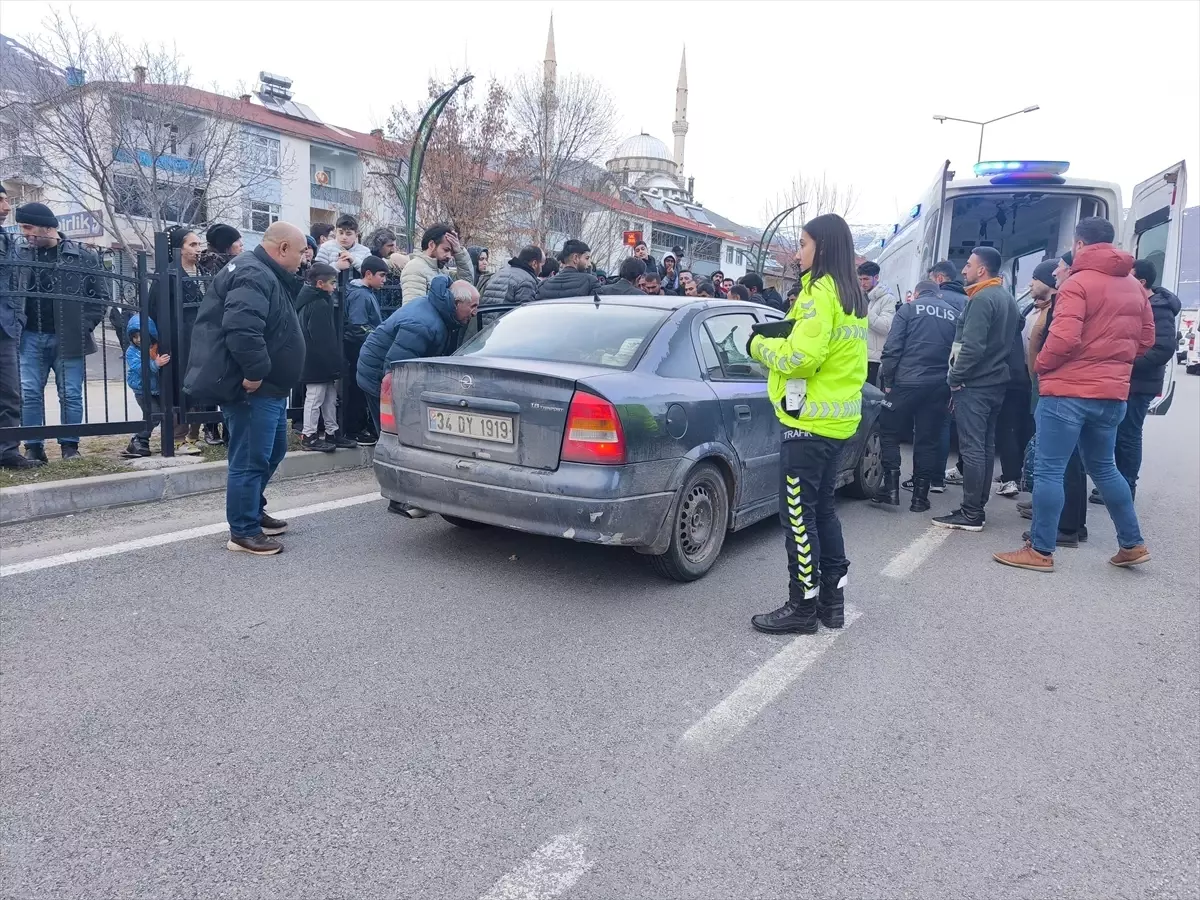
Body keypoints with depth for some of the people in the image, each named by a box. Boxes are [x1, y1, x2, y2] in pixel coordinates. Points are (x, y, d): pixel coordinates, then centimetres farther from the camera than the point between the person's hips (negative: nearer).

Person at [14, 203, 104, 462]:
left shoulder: (83, 256, 0)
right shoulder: (17, 253, 7)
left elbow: (99, 298, 3)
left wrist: (84, 326, -6)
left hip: (68, 338, -2)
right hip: (30, 337, 2)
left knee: (71, 394, 3)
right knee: (30, 394, 1)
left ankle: (69, 445, 13)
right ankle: (33, 446, 9)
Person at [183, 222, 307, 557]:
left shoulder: (267, 276, 18)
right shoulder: (253, 276, -18)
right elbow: (241, 329, -32)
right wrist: (256, 372, -25)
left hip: (268, 387, 11)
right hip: (253, 388, -11)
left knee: (273, 451, 21)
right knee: (250, 460, -4)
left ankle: (253, 511, 36)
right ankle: (243, 532, 6)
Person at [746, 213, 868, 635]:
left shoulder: (820, 292, -14)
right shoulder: (851, 296, 15)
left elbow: (800, 356, -22)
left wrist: (760, 344, -6)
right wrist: (777, 339, 7)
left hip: (810, 420, -10)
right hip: (837, 417, 10)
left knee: (798, 513, -2)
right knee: (821, 508, 16)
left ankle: (803, 606, 6)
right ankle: (832, 599, 23)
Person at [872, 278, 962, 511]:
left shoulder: (909, 309, 5)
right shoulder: (955, 314, 16)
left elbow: (892, 348, -5)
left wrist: (887, 380, 0)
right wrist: (953, 383, 12)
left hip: (908, 381, -3)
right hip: (939, 386, 4)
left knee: (889, 433, 8)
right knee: (928, 440, 9)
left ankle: (891, 487, -1)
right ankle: (920, 495, 9)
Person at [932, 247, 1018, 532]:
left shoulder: (982, 299, -16)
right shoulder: (1007, 298, 16)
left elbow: (972, 346, -23)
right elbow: (1006, 341, 19)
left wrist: (955, 378, -14)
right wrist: (999, 367, 19)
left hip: (974, 384, -10)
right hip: (996, 382, 10)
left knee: (971, 448, -7)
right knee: (985, 446, 12)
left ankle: (971, 514, -5)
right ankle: (978, 507, 18)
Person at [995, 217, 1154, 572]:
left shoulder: (1077, 283, -11)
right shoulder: (1135, 287, 13)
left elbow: (1064, 338, -20)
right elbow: (1146, 340, 18)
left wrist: (1042, 365, -4)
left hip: (1068, 391, -8)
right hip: (1112, 393, 8)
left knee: (1048, 470, -2)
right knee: (1104, 468, 21)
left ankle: (1040, 551, 2)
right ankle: (1132, 544, 25)